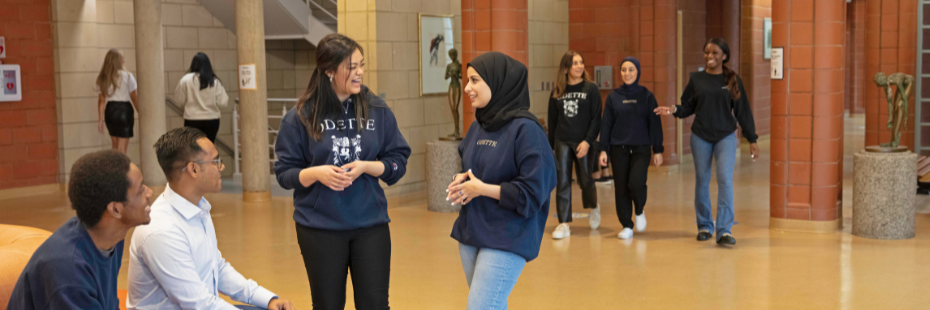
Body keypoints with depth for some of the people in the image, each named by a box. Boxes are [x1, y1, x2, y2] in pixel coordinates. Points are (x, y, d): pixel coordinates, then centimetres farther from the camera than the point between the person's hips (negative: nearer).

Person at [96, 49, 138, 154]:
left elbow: (101, 100, 4)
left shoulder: (102, 78, 5)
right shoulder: (127, 76, -6)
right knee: (122, 147, -3)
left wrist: (100, 119, 7)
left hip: (109, 111, 5)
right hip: (124, 110, -5)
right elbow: (134, 97, -5)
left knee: (115, 146, 18)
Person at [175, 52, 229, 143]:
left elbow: (180, 100, 0)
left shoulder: (186, 79, -7)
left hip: (192, 121, -1)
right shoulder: (215, 81, -6)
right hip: (212, 120, 1)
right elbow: (222, 103, -4)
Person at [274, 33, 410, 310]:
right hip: (320, 227, -1)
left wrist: (366, 167, -15)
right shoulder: (301, 117, -6)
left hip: (370, 224, 1)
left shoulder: (377, 110, -1)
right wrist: (316, 173, -21)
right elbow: (284, 173, -3)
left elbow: (398, 162, 2)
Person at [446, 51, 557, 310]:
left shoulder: (525, 129, -14)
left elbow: (534, 191, -17)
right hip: (470, 234, 7)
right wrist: (460, 181, -2)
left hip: (507, 241, -7)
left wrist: (481, 189, -16)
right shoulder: (478, 128, 8)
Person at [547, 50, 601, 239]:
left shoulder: (591, 89, -2)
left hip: (583, 142, -2)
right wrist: (550, 145, 11)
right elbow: (552, 121, 12)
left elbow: (596, 118, -6)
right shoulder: (557, 92, 6)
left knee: (585, 180, 7)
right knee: (562, 183, -2)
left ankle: (593, 207, 38)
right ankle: (564, 224, 1)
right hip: (562, 142, 2)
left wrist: (588, 141, -15)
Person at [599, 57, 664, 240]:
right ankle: (627, 226, 15)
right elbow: (606, 124, 5)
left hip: (641, 149, -2)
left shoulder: (646, 96, 1)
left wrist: (658, 150, -2)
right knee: (621, 188, 3)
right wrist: (603, 150, -1)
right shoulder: (613, 96, 5)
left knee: (636, 183, -18)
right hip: (618, 149, 2)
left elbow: (655, 124, 1)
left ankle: (639, 211, 13)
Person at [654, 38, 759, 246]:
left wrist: (752, 139, 4)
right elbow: (688, 107, 5)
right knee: (702, 181, 8)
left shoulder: (733, 80, 2)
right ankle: (704, 226, 23)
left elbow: (743, 111, 4)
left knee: (725, 180, -12)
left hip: (726, 137, -1)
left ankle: (724, 230, -11)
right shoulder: (696, 79, 4)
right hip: (700, 137, 2)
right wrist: (674, 110, -16)